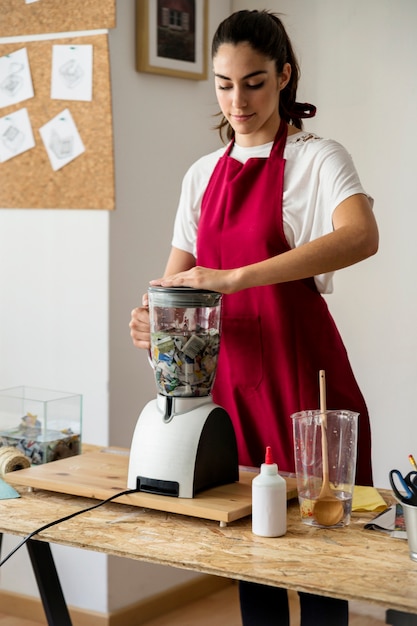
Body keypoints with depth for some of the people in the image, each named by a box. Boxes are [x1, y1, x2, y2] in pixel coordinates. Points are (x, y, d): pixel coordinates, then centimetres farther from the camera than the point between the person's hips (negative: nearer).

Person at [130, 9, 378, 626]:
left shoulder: (316, 159, -5)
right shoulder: (202, 175, 12)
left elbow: (361, 236, -27)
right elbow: (177, 279, 14)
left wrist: (233, 278, -35)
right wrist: (152, 317, -11)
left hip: (300, 373, -5)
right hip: (228, 375, 5)